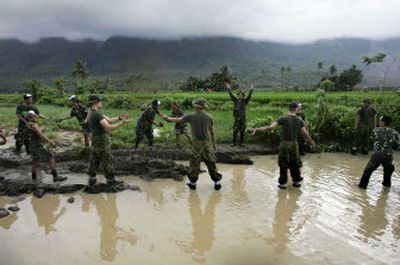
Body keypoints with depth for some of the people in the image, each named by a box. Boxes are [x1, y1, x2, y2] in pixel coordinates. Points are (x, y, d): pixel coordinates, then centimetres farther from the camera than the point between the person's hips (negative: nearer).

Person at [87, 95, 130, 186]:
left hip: (95, 141, 9)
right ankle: (110, 180, 15)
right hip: (102, 141, -9)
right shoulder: (97, 114, -24)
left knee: (94, 161, 15)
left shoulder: (91, 114, 8)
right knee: (107, 161, 4)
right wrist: (122, 123, -22)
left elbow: (109, 120, 4)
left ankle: (92, 179, 22)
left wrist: (120, 118, -7)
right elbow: (109, 127, -27)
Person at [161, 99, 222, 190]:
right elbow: (212, 132, 3)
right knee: (211, 163, 8)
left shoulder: (191, 116, -5)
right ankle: (217, 182, 13)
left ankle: (193, 182, 19)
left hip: (196, 143, -1)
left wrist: (167, 118, 20)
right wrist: (214, 143, 13)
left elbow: (177, 120, 5)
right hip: (207, 143, 1)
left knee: (194, 163, 10)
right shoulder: (209, 117, 0)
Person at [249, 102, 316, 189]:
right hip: (294, 144, 3)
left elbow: (270, 127, -18)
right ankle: (297, 181, 26)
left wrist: (256, 129, -13)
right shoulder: (299, 120, -2)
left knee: (283, 164, 7)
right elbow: (305, 133, 2)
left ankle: (283, 183, 12)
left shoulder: (283, 119, -13)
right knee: (295, 163, 17)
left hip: (285, 144, -3)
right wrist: (311, 141, 20)